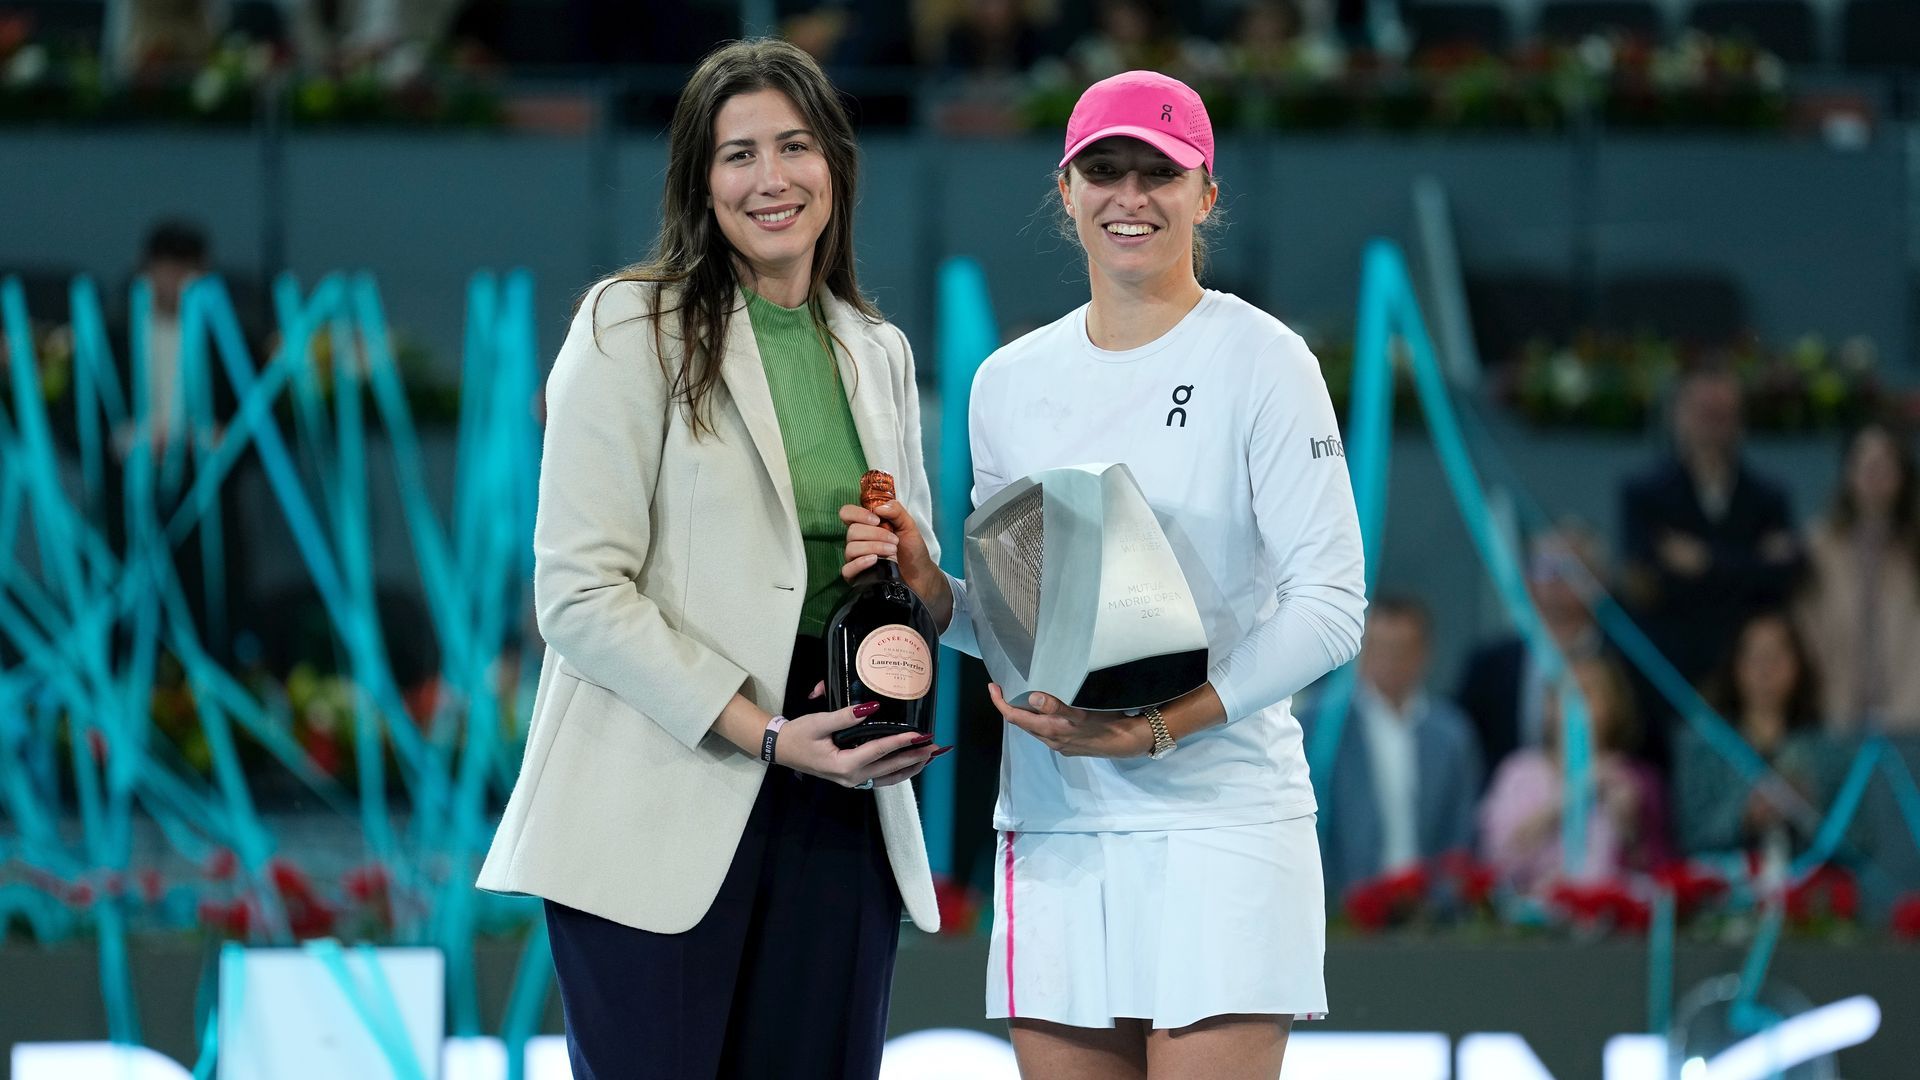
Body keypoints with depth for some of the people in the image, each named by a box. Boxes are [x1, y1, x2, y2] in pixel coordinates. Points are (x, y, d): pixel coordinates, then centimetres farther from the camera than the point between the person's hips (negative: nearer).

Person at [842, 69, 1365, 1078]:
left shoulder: (1261, 361, -3)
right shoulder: (1010, 382, 13)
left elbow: (1331, 605, -8)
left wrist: (1159, 729, -17)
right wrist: (929, 587, -2)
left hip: (1216, 818, -5)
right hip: (1051, 823, 5)